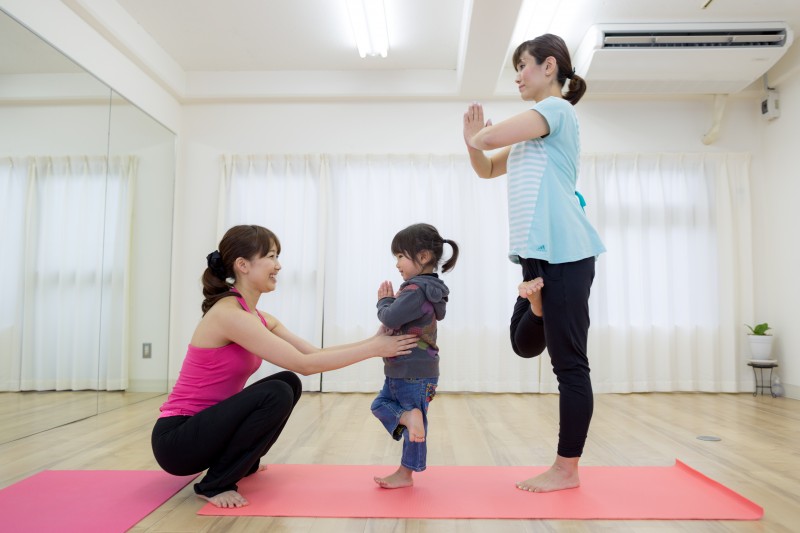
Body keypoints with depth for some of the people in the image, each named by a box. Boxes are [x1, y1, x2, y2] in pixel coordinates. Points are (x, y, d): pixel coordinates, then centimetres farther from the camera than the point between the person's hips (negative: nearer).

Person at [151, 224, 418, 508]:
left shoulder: (259, 319, 5)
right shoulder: (229, 313, -24)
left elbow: (313, 353, 0)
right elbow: (305, 364, -27)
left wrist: (373, 341, -9)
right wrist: (374, 349, -22)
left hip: (205, 423, 9)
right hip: (176, 437, -9)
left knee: (289, 383, 6)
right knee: (275, 394, -25)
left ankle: (243, 462, 17)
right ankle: (215, 485, -8)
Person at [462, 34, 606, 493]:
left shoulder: (557, 109, -4)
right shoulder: (529, 134, 25)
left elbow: (492, 136, -14)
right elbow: (487, 169, 28)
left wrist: (481, 135, 9)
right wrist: (471, 143, 8)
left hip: (564, 252, -10)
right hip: (538, 253, 10)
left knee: (568, 361, -3)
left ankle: (568, 469, 6)